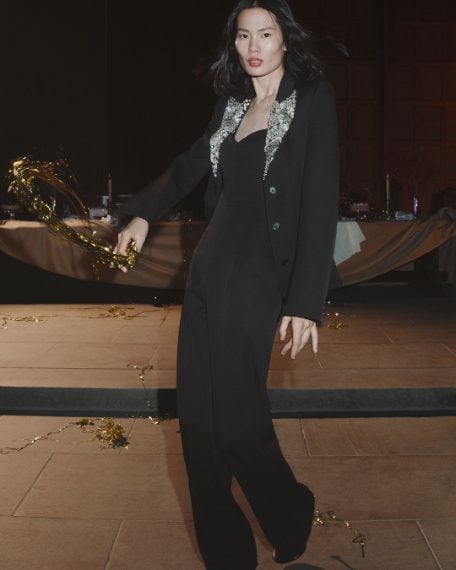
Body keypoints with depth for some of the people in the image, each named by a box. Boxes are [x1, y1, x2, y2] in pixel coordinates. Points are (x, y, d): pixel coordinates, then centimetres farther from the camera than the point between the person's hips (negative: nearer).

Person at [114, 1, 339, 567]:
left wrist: (305, 302, -17)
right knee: (198, 413, 6)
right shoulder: (232, 105, 14)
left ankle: (289, 518, 23)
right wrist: (144, 212, 24)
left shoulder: (312, 100, -3)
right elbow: (192, 163, 31)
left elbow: (320, 204, -11)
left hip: (256, 279, -6)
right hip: (208, 271, 6)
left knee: (236, 420, -7)